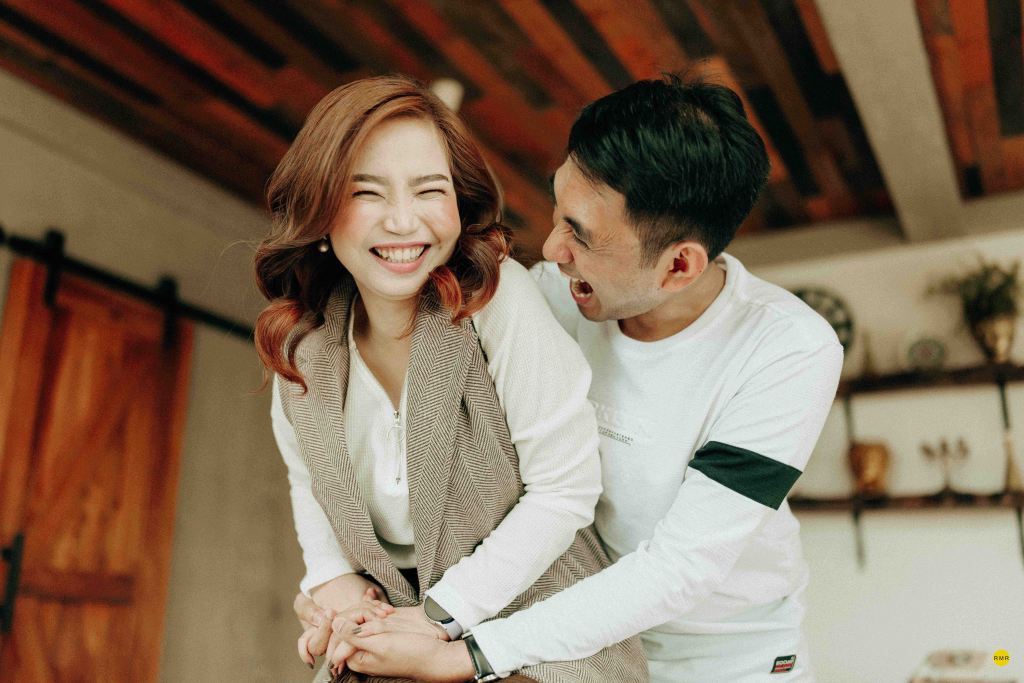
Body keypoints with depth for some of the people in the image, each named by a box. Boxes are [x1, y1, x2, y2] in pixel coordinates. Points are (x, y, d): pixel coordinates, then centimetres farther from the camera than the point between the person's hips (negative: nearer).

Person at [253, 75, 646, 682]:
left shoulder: (499, 298, -19)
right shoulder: (303, 332, -4)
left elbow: (565, 487, -15)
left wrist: (441, 613, -13)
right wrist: (335, 579, -3)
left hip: (535, 633, -3)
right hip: (389, 626, 4)